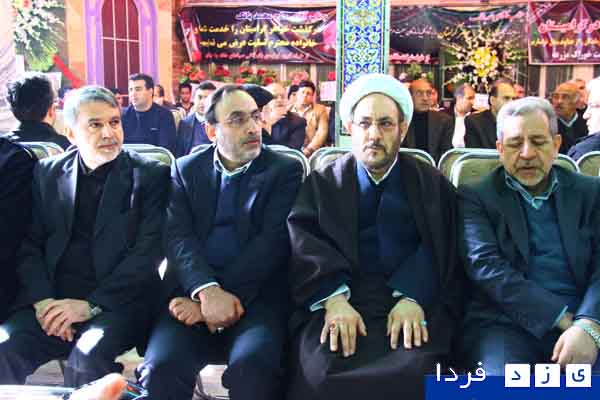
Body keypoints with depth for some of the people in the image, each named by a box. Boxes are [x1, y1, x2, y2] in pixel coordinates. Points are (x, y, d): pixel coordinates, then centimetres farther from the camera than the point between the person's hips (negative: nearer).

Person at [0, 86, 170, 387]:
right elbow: (30, 244, 9)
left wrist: (91, 304, -16)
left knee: (87, 357, -31)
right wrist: (43, 299, -10)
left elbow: (149, 251, -7)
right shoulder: (48, 173, 13)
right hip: (53, 296, 3)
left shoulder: (150, 175, 2)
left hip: (118, 299, -3)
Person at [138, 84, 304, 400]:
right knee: (160, 367, -25)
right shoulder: (186, 169, 13)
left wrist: (218, 297, -15)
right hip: (193, 290, 2)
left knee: (252, 365, -30)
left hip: (256, 295, -1)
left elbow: (272, 240, -5)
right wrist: (207, 291, -20)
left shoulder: (285, 170, 7)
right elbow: (179, 236, -1)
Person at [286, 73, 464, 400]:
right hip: (336, 301, 0)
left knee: (414, 372, -27)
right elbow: (305, 245, -1)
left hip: (413, 302, 1)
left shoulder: (432, 185, 14)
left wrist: (412, 299, -18)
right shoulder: (322, 184, 13)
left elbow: (441, 249, 0)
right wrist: (334, 298, -18)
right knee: (320, 373, -26)